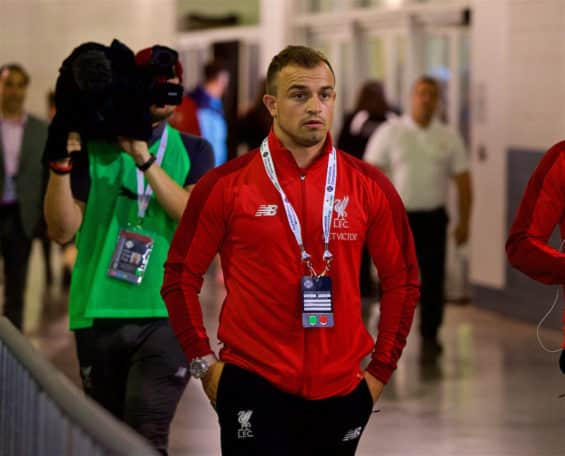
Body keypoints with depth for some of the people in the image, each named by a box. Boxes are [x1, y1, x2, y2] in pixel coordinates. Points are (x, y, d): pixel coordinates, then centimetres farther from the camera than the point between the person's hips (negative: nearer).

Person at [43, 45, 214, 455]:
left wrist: (146, 161, -16)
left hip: (166, 315, 0)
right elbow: (63, 229, -2)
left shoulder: (193, 152, 9)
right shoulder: (91, 146, 4)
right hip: (99, 313, 1)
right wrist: (61, 166, -16)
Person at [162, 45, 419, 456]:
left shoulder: (369, 186, 2)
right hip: (253, 388, -2)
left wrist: (381, 369, 6)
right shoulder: (225, 185, -3)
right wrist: (204, 363, 0)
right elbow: (181, 276, 4)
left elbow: (401, 280, 10)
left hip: (341, 392, 2)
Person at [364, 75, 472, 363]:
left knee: (432, 282, -1)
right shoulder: (389, 132, -2)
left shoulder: (449, 138, 4)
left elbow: (463, 181, 5)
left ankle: (429, 340, 10)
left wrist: (464, 222, -1)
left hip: (433, 220, 1)